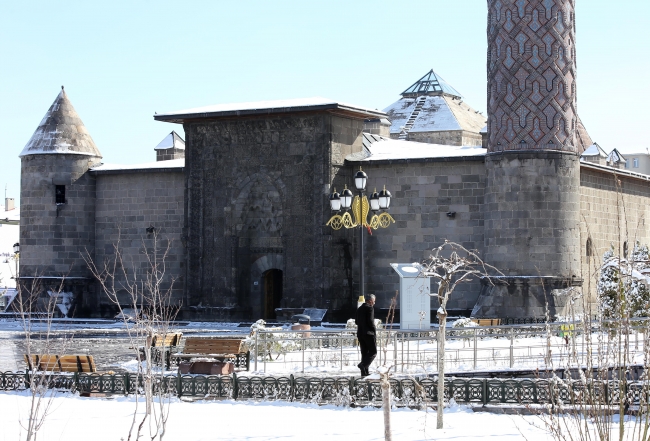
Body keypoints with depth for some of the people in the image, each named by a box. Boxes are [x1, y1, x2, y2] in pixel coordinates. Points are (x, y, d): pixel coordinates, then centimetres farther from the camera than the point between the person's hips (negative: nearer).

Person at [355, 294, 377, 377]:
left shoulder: (359, 309, 14)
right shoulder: (369, 308, -10)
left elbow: (356, 321, 15)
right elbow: (371, 321, -16)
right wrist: (374, 331, -7)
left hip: (360, 333, 8)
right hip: (369, 333, -8)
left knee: (364, 353, 10)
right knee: (373, 352, 0)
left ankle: (364, 372, 7)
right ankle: (363, 365, -20)